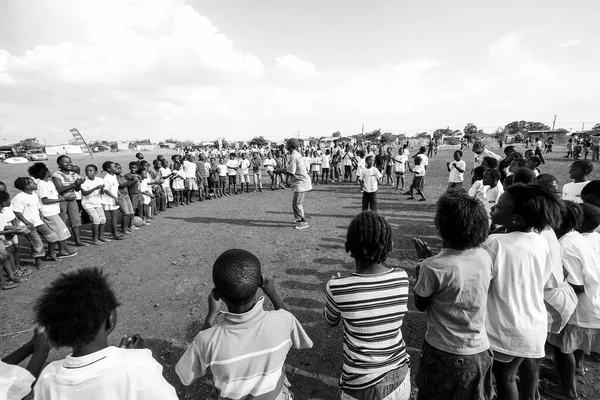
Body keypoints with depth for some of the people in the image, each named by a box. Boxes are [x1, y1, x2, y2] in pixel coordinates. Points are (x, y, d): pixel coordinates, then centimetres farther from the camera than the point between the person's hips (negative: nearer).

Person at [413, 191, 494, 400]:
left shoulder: (433, 267, -26)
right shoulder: (485, 257, -10)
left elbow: (420, 304, -9)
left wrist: (422, 262, -4)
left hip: (444, 353, -4)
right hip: (479, 351, 5)